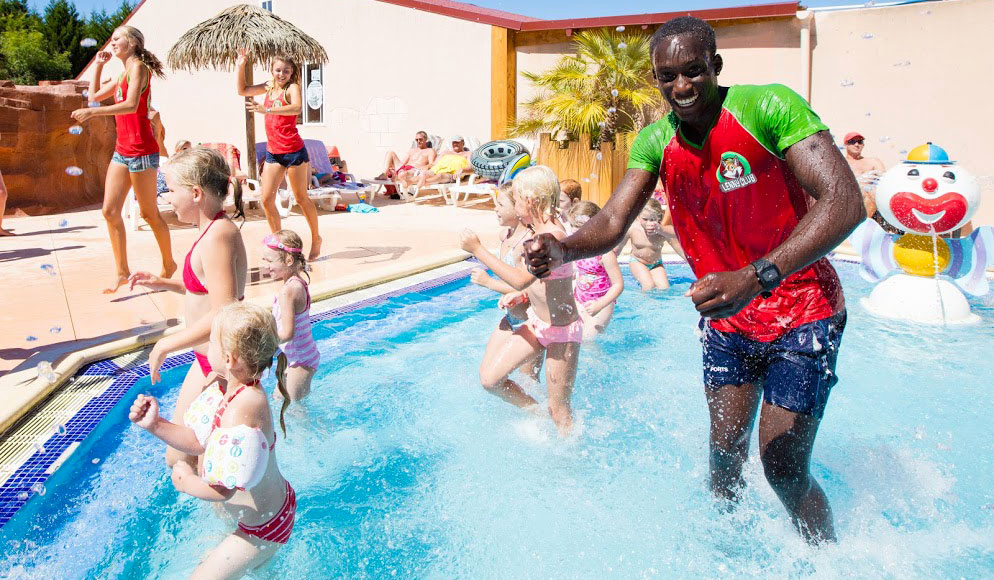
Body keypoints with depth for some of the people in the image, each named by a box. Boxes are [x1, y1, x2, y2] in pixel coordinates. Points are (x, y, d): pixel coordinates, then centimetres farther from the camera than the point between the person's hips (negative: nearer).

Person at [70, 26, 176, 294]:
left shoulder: (138, 67, -9)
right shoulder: (123, 74, 18)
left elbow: (131, 105, -25)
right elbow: (95, 95, 28)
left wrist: (92, 112, -29)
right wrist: (98, 65, 21)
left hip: (141, 151, -9)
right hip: (122, 150, 9)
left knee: (150, 214, 2)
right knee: (110, 211, 1)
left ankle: (169, 264, 19)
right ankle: (122, 272, 7)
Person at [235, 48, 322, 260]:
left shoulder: (292, 88, -8)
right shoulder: (269, 87, 12)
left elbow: (296, 108, -31)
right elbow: (242, 90, 26)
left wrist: (267, 109, -40)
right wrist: (240, 66, 14)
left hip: (294, 151, -6)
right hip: (272, 152, 6)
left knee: (301, 198, 4)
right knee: (266, 199, 1)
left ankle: (316, 238, 20)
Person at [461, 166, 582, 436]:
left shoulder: (551, 235, -26)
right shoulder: (542, 231, 4)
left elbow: (520, 280, -32)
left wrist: (478, 250, -28)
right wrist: (524, 295, 2)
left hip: (562, 331, -9)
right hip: (537, 323, 9)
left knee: (558, 410, 4)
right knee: (490, 378, 6)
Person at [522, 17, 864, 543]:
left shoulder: (768, 108, -22)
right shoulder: (656, 141, -5)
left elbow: (844, 202, -31)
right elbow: (613, 221, -11)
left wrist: (756, 277, -45)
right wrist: (563, 250, -34)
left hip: (801, 313, -4)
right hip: (725, 319, 5)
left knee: (784, 471, -4)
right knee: (724, 453, 11)